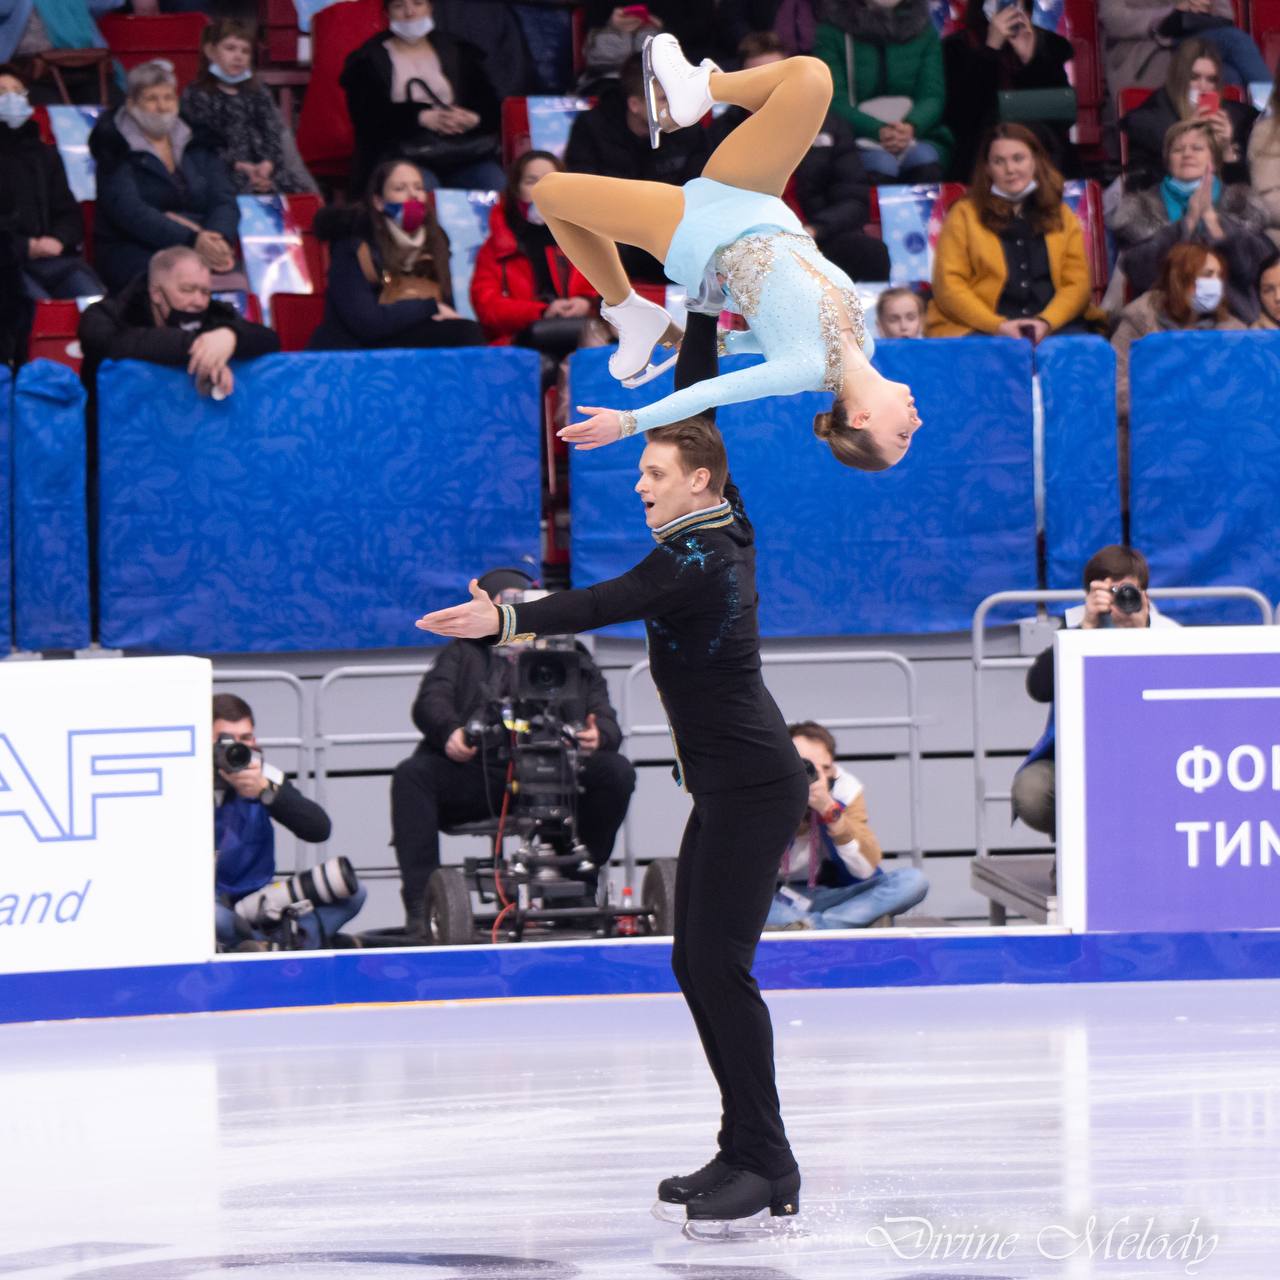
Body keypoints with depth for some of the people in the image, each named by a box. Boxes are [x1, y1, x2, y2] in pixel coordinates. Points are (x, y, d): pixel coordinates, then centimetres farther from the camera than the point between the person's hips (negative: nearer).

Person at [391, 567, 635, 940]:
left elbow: (602, 716, 13)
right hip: (475, 768, 0)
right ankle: (420, 906, -33)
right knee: (411, 775, -28)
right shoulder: (463, 654, 26)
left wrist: (598, 736, -15)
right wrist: (449, 731, -19)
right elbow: (431, 700, 7)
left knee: (616, 772, -23)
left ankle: (581, 887, -14)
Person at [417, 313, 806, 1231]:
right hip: (731, 784, 10)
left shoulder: (698, 562, -18)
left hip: (751, 785, -10)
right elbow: (691, 409, 20)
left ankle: (764, 1165, -12)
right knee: (696, 964, 10)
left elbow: (604, 606, -32)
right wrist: (701, 317, 24)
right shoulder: (724, 528, 8)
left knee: (719, 964, -12)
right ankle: (750, 1156, 13)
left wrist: (509, 620, -41)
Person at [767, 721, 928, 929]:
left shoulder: (846, 790, -11)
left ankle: (810, 925, -28)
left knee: (914, 881, -20)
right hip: (776, 901, -3)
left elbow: (868, 869, -21)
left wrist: (830, 810, -32)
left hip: (830, 894, 3)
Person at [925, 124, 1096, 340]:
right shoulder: (964, 214, 10)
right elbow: (948, 285, 1)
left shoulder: (1062, 217, 18)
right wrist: (998, 325, -13)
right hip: (982, 333, -3)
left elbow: (1077, 283, 10)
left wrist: (1046, 322, -10)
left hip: (1053, 328, 3)